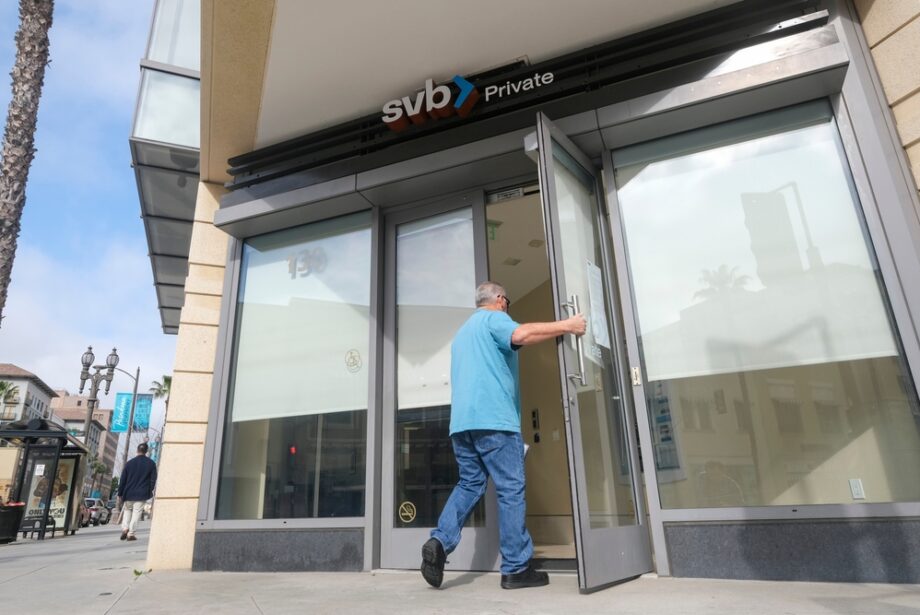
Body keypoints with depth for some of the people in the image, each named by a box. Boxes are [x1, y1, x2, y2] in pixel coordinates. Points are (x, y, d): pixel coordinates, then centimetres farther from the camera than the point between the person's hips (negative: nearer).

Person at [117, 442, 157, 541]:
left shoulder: (129, 463, 2)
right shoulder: (151, 464, -1)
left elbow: (122, 480, 3)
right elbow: (153, 480, 0)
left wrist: (120, 495, 8)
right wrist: (149, 492, 14)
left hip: (128, 493, 2)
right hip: (142, 494, -2)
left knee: (127, 510, 20)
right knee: (136, 513, 3)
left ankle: (125, 528, 4)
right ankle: (131, 533, -1)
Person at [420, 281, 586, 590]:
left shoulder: (462, 331, 29)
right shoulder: (494, 318, 1)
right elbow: (520, 334, -22)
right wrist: (566, 326, -14)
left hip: (461, 421, 8)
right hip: (492, 419, -8)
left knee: (469, 485, 13)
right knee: (511, 490, -2)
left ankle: (440, 541, -4)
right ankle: (516, 568, 2)